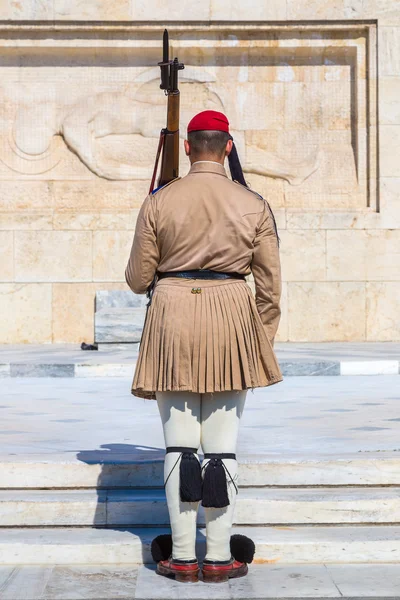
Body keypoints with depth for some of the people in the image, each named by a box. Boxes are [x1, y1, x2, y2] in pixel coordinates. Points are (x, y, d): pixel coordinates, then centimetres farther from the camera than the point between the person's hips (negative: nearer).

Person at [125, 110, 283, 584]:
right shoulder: (254, 205, 2)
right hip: (231, 318, 0)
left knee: (179, 442, 6)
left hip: (172, 318, 0)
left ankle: (182, 557, 9)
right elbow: (269, 284, 3)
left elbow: (138, 279, 3)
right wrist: (263, 340, 14)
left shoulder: (158, 202, -1)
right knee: (222, 444, 5)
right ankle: (219, 558, 8)